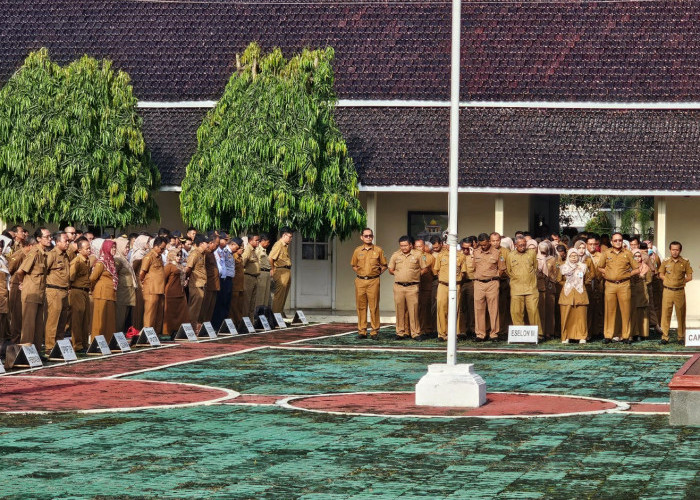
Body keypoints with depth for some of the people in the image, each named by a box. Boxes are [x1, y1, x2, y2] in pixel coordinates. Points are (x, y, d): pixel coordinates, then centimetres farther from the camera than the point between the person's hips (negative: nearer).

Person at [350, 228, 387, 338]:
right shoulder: (357, 251, 9)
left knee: (374, 306, -4)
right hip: (360, 281, 2)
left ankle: (375, 330, -1)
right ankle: (362, 330, 7)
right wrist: (359, 273, 9)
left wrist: (378, 273, 3)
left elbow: (384, 265, 13)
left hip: (373, 281, -2)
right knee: (361, 306, 2)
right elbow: (353, 265, 21)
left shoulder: (378, 250, 5)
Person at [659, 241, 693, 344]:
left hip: (680, 291, 0)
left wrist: (681, 281, -5)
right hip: (668, 291, 0)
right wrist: (668, 281, 0)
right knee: (665, 313, -3)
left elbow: (689, 277, 6)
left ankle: (681, 337, 11)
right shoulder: (666, 261, 6)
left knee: (681, 314, 3)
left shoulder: (685, 262, 3)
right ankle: (664, 337, 0)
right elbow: (661, 274, 14)